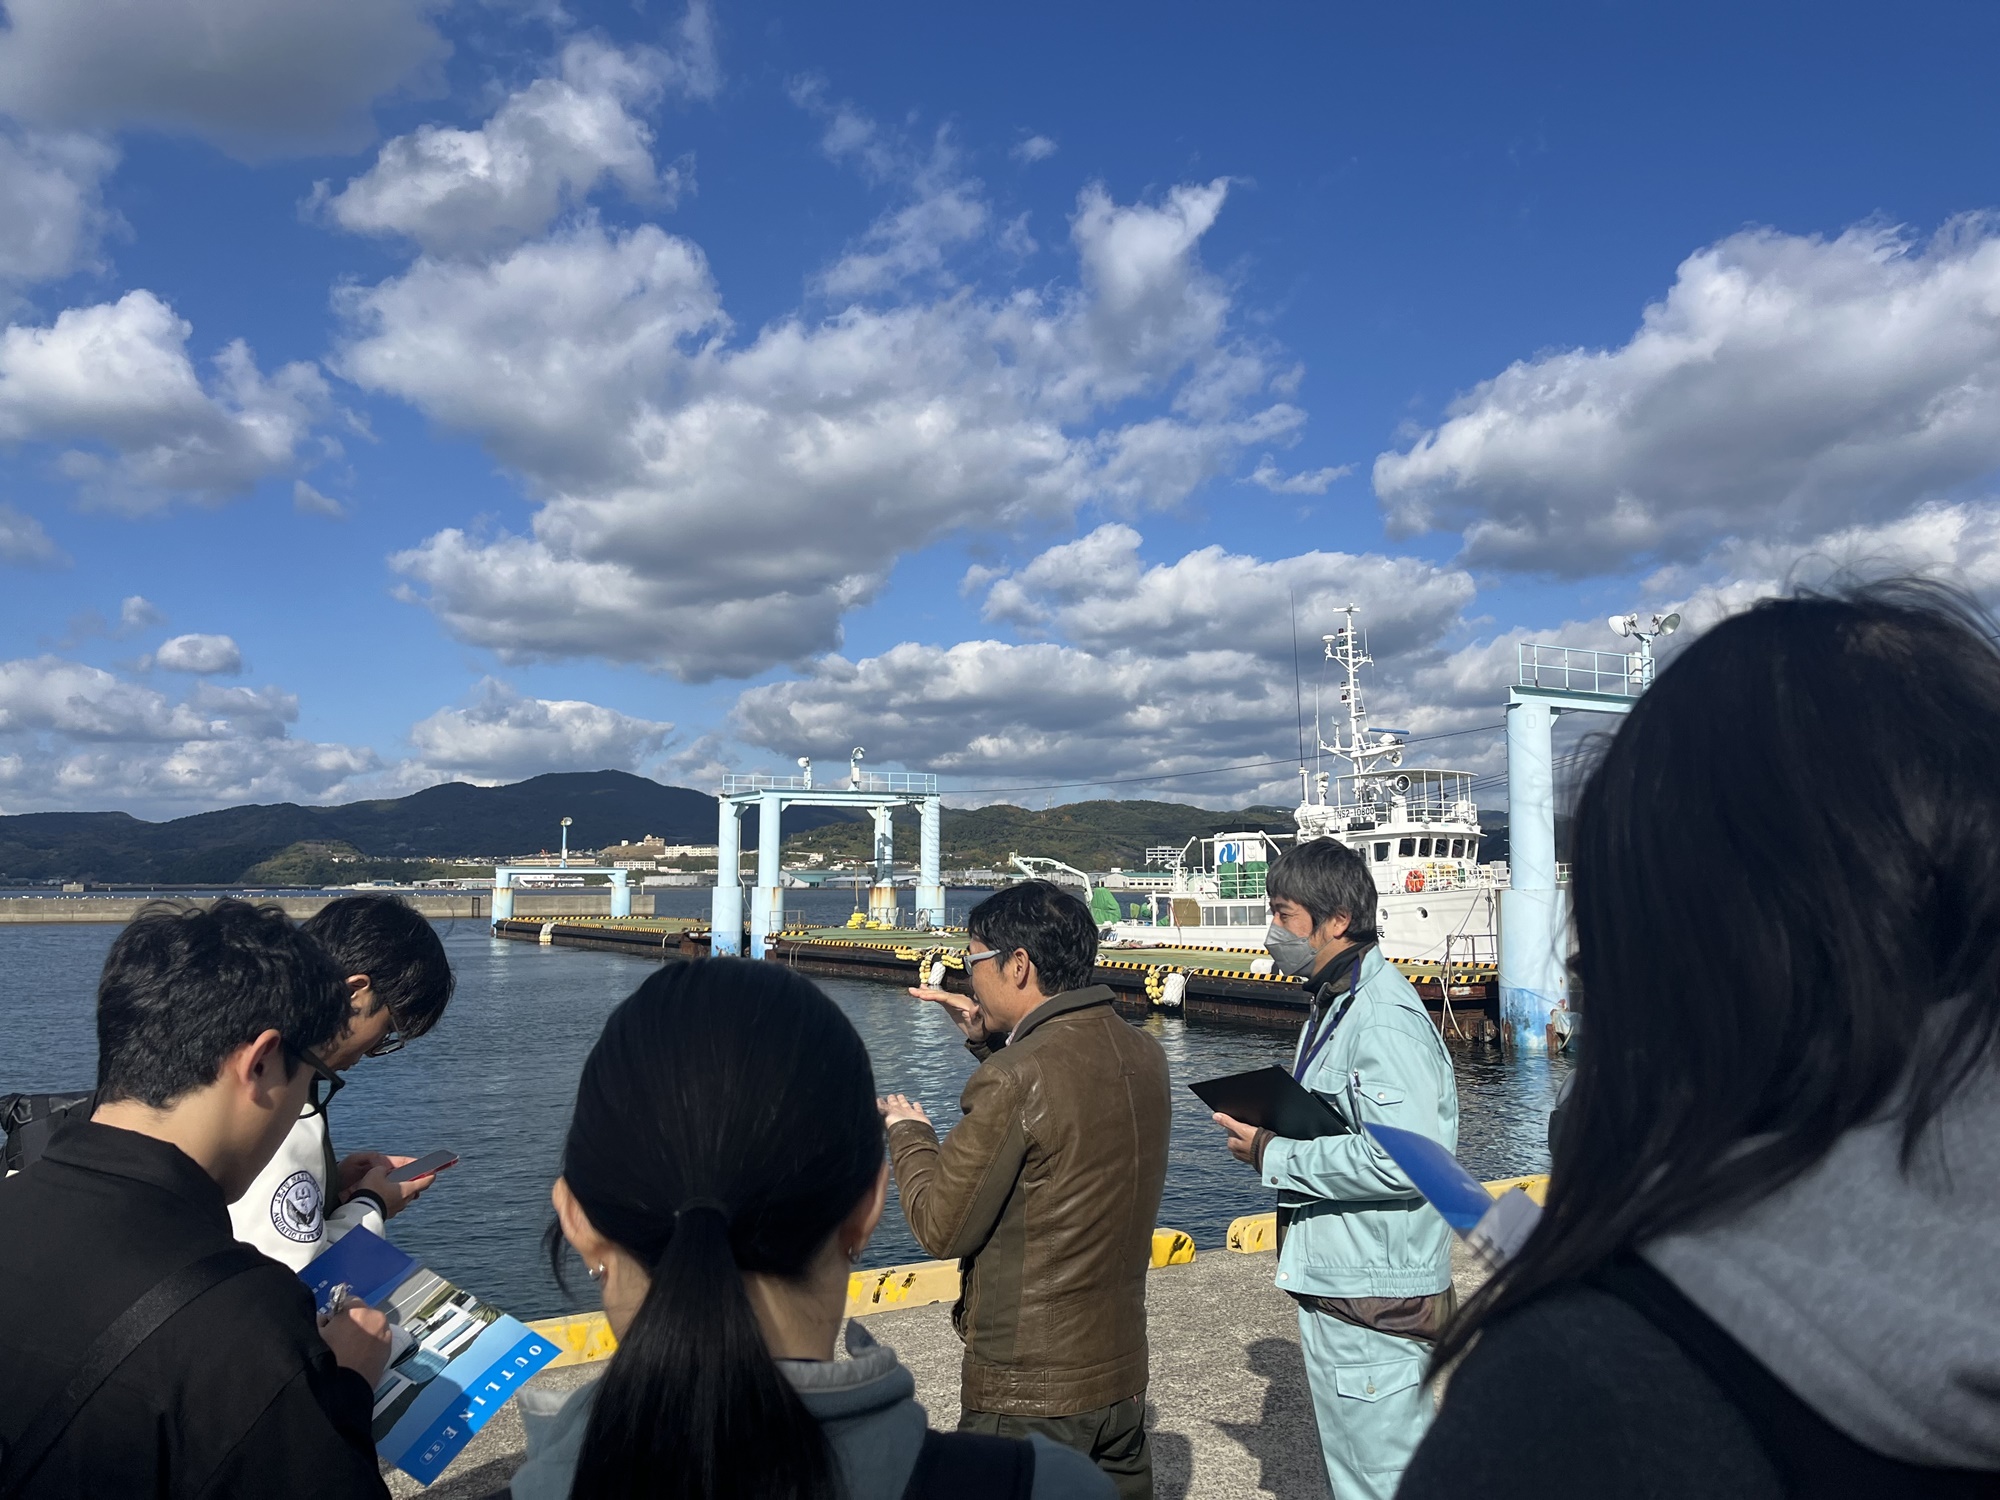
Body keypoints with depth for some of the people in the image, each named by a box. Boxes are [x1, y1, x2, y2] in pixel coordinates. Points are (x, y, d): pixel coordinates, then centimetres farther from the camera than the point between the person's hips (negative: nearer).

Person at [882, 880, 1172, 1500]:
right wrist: (989, 1038, 12)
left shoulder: (1013, 1078, -24)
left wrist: (908, 1133, 1)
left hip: (1027, 1393, -7)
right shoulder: (1142, 1055, -1)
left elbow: (942, 1227, -15)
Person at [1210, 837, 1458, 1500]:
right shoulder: (1335, 1002, 12)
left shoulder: (1384, 1018, -21)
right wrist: (1270, 1131, 3)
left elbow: (1400, 1159, -31)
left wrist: (1274, 1158, -21)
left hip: (1376, 1298, -10)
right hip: (1333, 1286, 10)